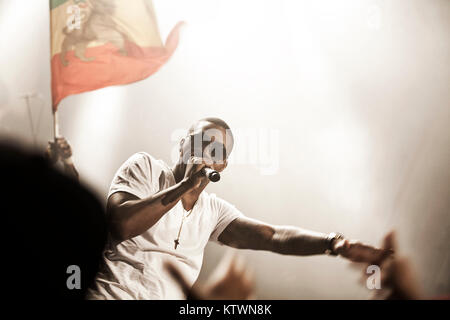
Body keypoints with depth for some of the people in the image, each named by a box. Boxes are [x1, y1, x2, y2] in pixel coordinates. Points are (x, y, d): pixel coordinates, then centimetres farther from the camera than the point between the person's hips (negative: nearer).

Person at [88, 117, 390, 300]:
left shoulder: (214, 210, 13)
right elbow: (120, 224, -13)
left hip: (167, 298, 5)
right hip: (111, 292, -5)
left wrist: (334, 243, -13)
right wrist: (184, 187, -16)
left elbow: (273, 236, 2)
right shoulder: (145, 166, 2)